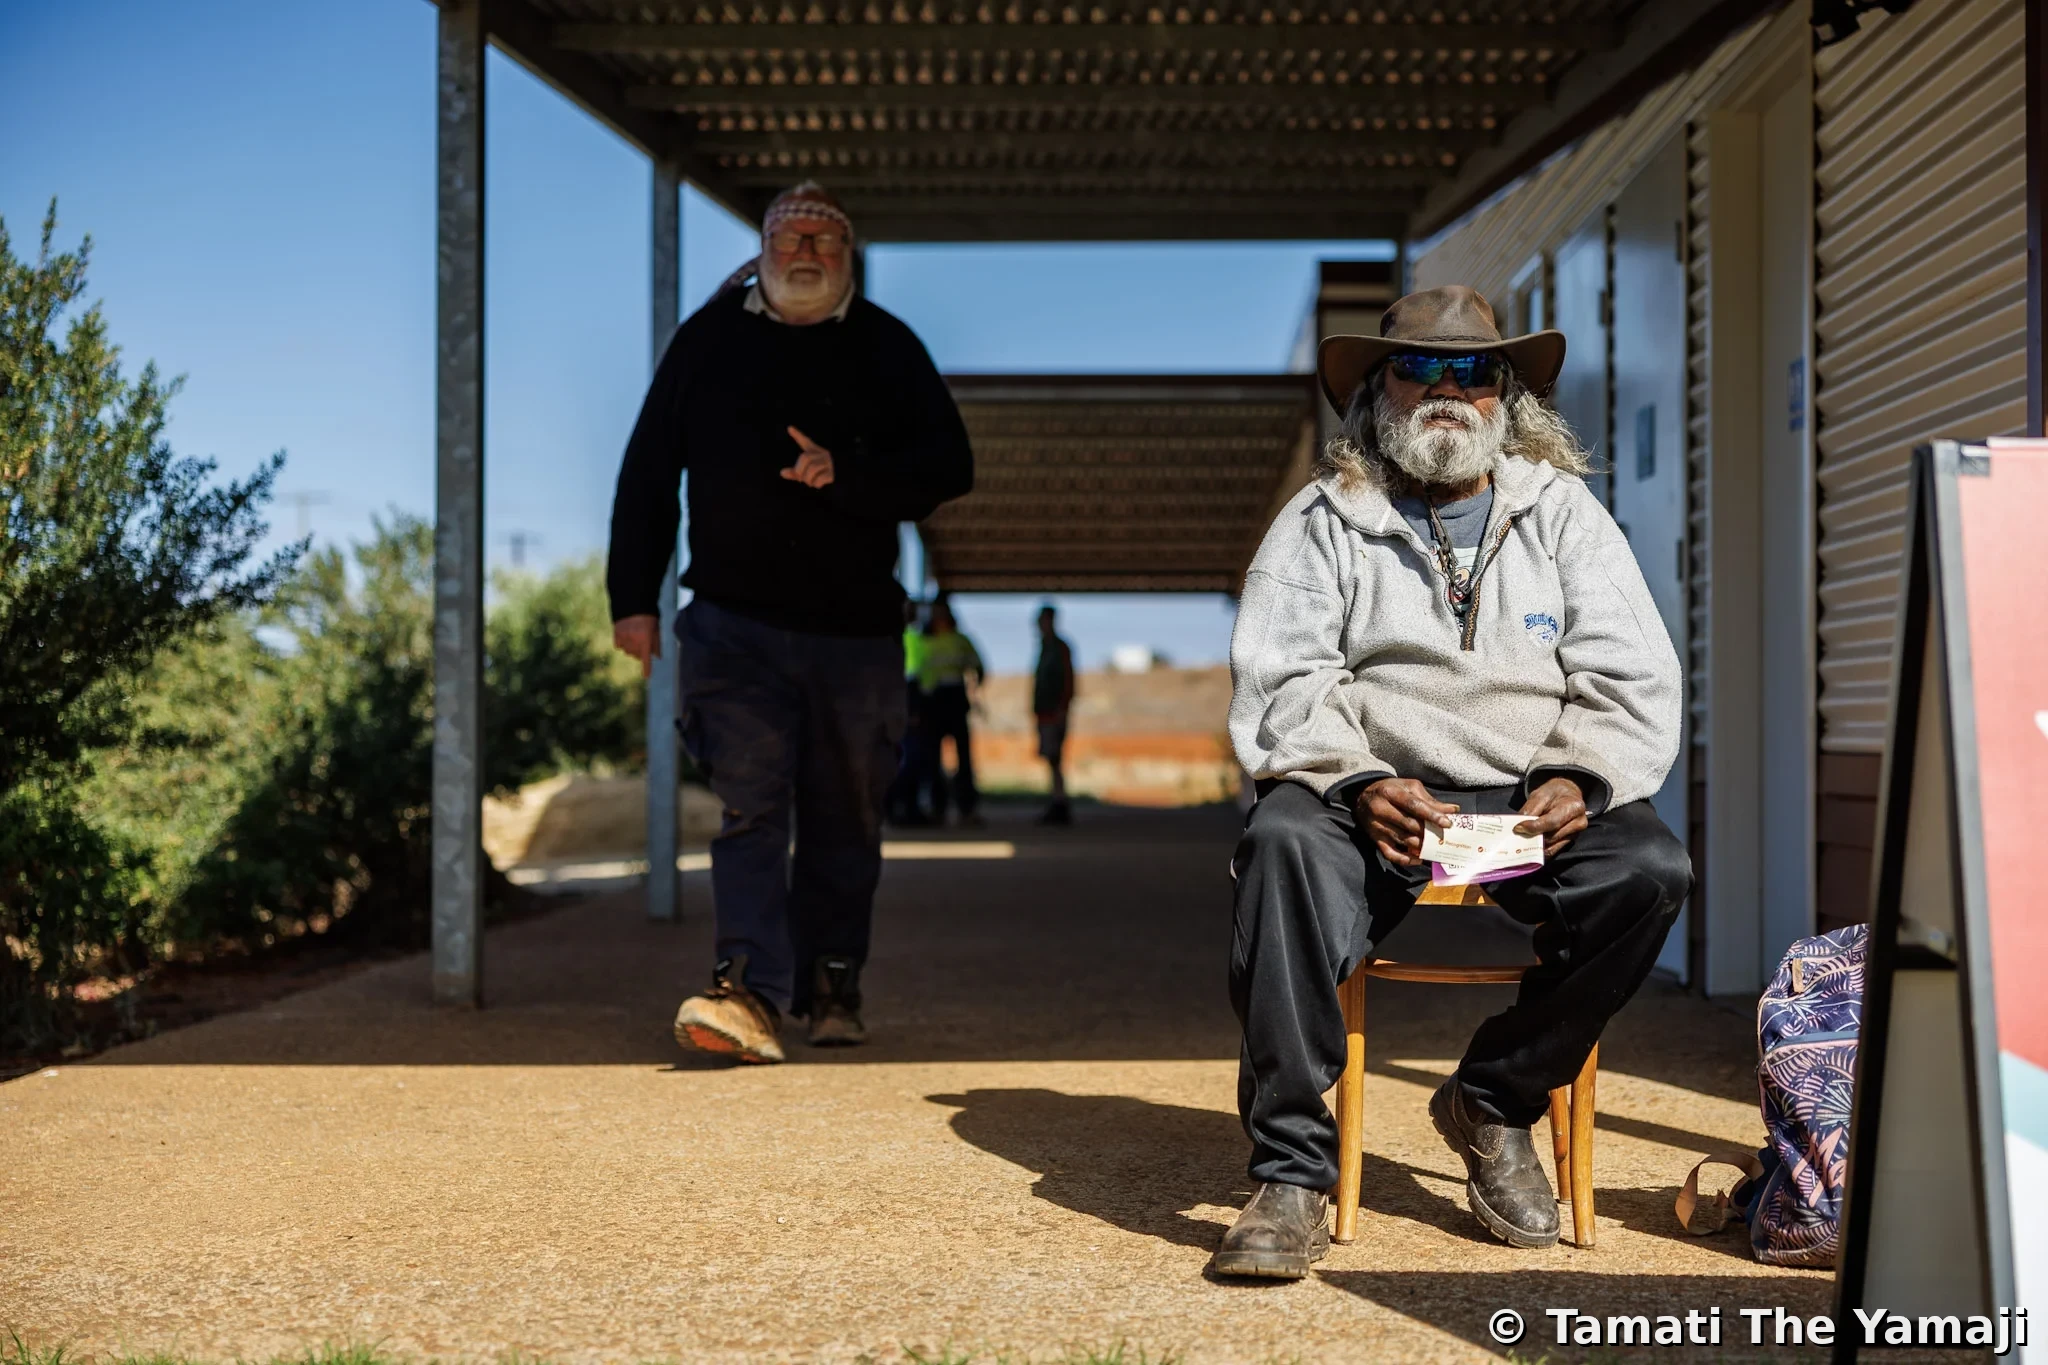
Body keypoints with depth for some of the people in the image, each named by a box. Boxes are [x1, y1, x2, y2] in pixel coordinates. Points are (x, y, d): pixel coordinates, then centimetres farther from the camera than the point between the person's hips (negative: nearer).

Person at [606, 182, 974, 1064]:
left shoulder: (886, 348, 6)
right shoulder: (708, 339, 8)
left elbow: (949, 467, -2)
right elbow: (647, 471, 10)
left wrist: (844, 475, -18)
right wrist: (633, 598, 5)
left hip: (857, 628, 1)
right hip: (736, 623, -1)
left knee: (843, 821, 9)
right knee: (750, 809, -12)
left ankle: (832, 986, 22)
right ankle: (751, 992, -20)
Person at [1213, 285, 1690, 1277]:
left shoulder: (1562, 514, 15)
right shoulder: (1324, 520, 10)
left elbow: (1635, 679, 7)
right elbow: (1276, 681, -2)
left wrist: (1579, 779, -14)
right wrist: (1361, 782, -20)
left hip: (1532, 796, 2)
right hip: (1368, 791, -2)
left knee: (1650, 871, -27)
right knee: (1285, 845, -34)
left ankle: (1495, 1101, -4)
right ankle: (1292, 1176, -29)